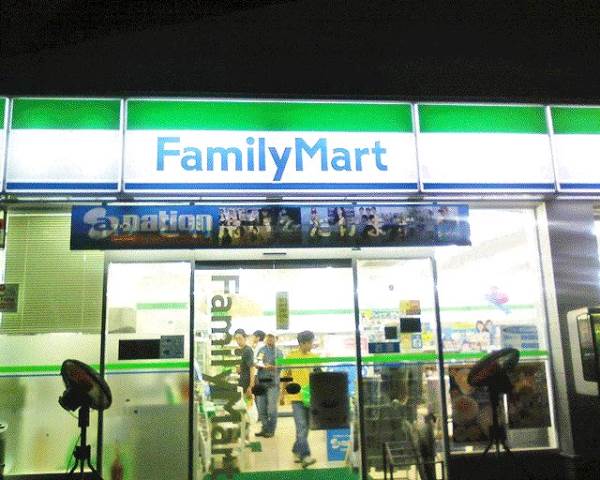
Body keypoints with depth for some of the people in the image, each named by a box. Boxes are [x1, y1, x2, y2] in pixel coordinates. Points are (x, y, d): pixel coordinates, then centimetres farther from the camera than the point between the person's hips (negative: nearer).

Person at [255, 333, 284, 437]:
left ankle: (271, 430, 8)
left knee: (272, 408, -3)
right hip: (261, 381, 3)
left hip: (273, 382, -3)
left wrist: (272, 367, -21)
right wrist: (258, 366, -9)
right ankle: (264, 428, 18)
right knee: (261, 407, 6)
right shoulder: (261, 351, 13)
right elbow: (257, 364, 13)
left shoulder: (278, 352, 4)